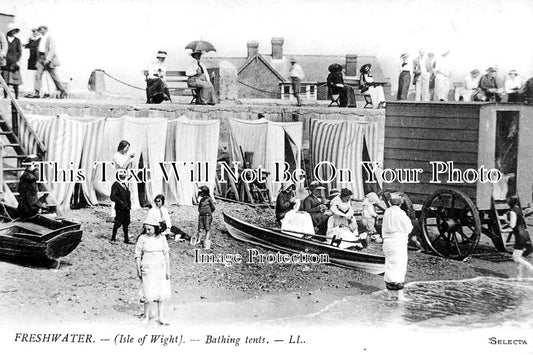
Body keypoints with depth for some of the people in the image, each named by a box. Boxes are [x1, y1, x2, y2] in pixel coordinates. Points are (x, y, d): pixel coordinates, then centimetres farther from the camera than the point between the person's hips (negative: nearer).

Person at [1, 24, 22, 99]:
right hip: (6, 62, 1)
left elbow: (20, 52, 6)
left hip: (14, 63, -1)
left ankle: (16, 97, 1)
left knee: (15, 82, -3)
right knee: (5, 81, -1)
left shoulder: (17, 40, 6)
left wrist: (17, 61, -5)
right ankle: (5, 96, 4)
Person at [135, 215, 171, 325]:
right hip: (148, 268, -3)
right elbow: (138, 255, 1)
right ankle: (146, 316, 13)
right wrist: (138, 270, -3)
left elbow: (166, 254, 7)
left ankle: (161, 318, 11)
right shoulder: (142, 238, -3)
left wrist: (168, 270, 3)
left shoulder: (161, 238, 3)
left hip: (161, 268, 3)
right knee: (149, 294, -4)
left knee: (162, 293, 4)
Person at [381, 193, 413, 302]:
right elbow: (408, 228, -8)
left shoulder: (386, 212, 5)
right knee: (400, 268, -4)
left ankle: (390, 293, 19)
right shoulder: (400, 213, -14)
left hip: (388, 241, 6)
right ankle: (400, 295, -5)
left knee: (389, 268, 13)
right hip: (399, 242, -6)